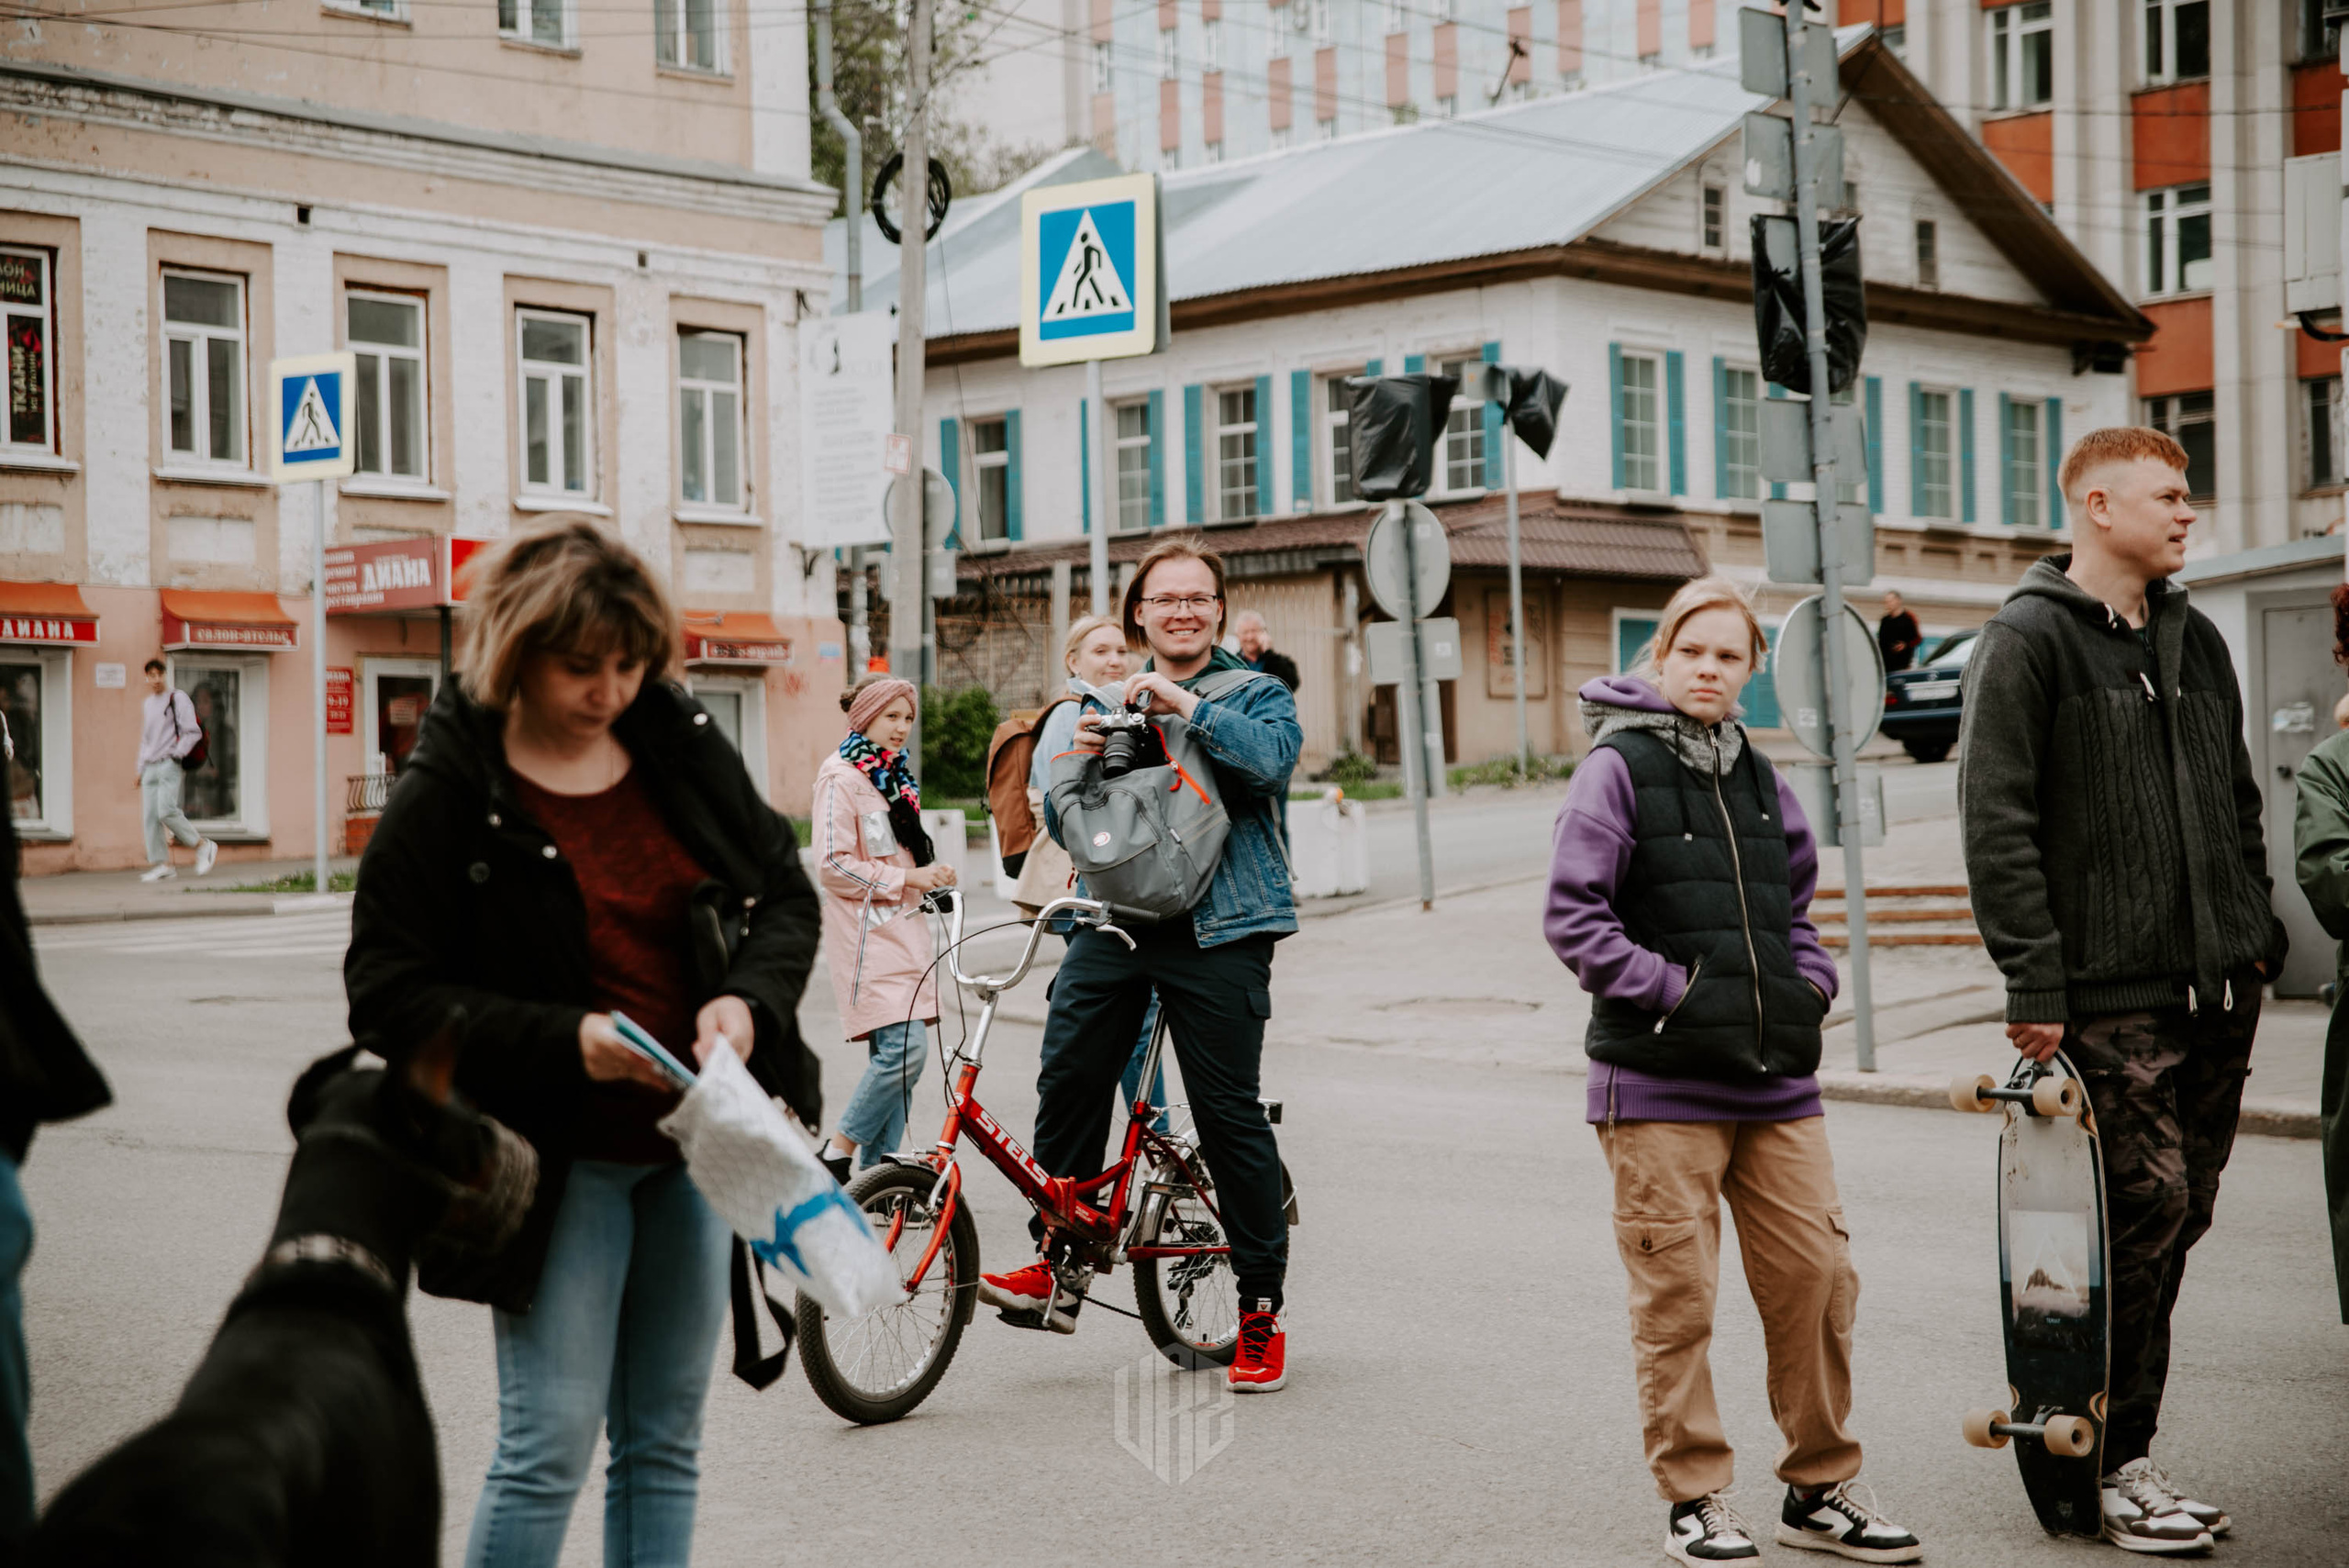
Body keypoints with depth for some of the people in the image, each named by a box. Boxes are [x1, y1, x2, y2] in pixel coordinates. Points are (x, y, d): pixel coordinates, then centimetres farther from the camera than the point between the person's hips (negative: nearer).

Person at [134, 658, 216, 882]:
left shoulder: (177, 698, -3)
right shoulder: (147, 704, 19)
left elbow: (193, 733, -7)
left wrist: (177, 754, -16)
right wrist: (141, 768, 20)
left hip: (170, 765, -7)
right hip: (150, 767, 7)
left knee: (166, 811, -21)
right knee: (150, 817, -2)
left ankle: (203, 846, -6)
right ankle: (161, 866, -1)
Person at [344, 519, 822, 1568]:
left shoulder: (684, 745, 3)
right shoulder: (448, 794, -10)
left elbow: (787, 895, 10)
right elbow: (389, 992, -12)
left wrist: (748, 1001, -11)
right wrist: (565, 1040, -23)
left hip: (693, 1141, 5)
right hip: (557, 1157, -5)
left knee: (665, 1442, 12)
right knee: (550, 1445, -7)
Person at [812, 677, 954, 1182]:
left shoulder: (894, 776, 19)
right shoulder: (841, 779, -9)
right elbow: (833, 866, -16)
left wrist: (931, 874, 12)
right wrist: (909, 878, -15)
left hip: (903, 928, 9)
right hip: (867, 936, -9)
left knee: (895, 1055, 5)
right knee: (904, 1047, -19)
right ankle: (837, 1154, -7)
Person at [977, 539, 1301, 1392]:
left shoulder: (1255, 694, 7)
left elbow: (1272, 755, -17)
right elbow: (1062, 824, 16)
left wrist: (1181, 701, -19)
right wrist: (1077, 760, -4)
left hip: (1216, 930, -4)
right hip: (1113, 922, 4)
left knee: (1230, 1114, -3)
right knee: (1067, 1076, -10)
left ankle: (1262, 1308, 7)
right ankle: (1059, 1269, 4)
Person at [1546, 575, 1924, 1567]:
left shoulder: (1758, 777, 15)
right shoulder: (1617, 767, -5)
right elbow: (1572, 918, -11)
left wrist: (1807, 988, 9)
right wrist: (1670, 990, -15)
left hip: (1775, 1078, 6)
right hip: (1657, 1081, -6)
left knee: (1817, 1276, 6)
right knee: (1676, 1297, -1)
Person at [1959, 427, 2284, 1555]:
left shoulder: (2197, 643, 17)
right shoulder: (2027, 641, -6)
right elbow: (1995, 822, -11)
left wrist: (2256, 932, 14)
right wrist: (2035, 980, -16)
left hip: (2218, 993, 7)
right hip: (2109, 995, -7)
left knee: (2179, 1219, 9)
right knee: (2144, 1215, -9)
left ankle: (2115, 1447, 19)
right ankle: (2115, 1467, 2)